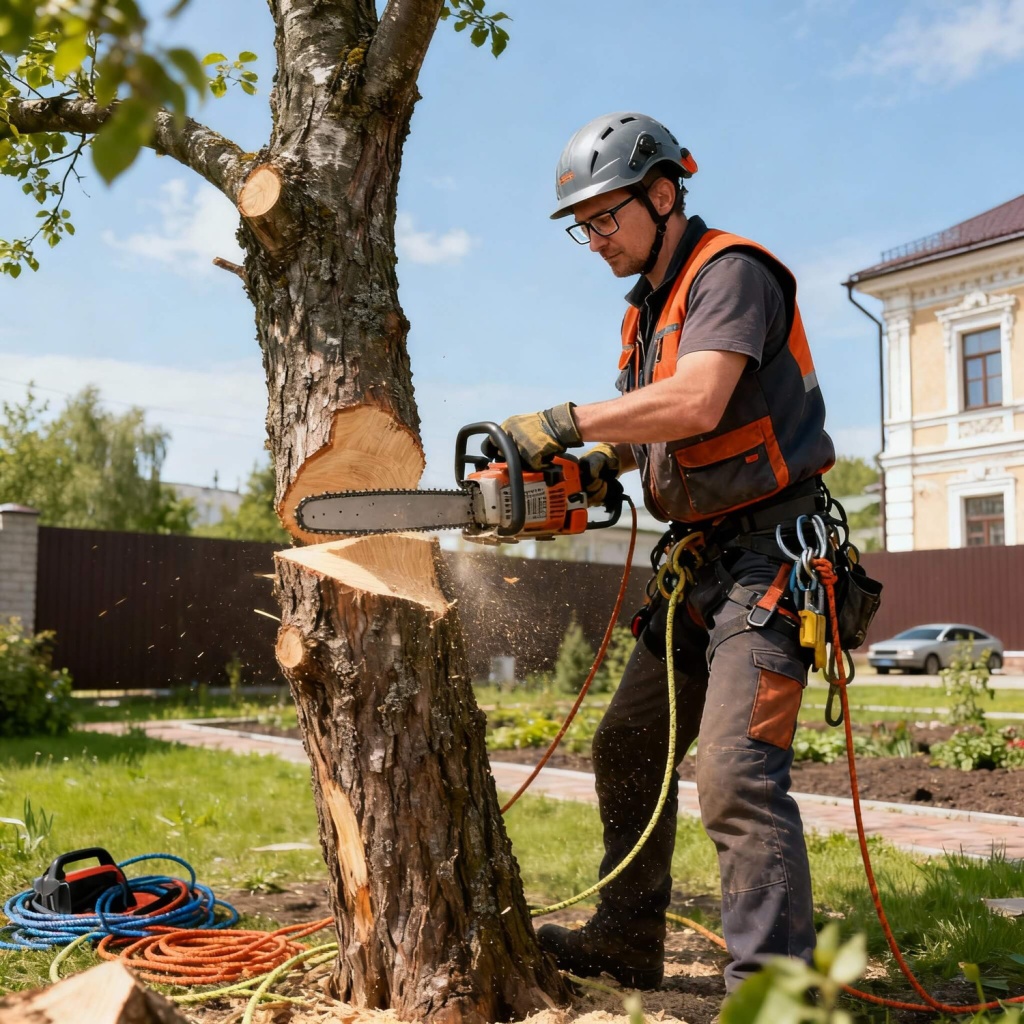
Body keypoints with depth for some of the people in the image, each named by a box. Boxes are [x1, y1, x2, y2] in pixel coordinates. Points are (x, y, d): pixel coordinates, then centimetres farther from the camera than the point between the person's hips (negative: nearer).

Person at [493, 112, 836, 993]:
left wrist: (565, 422, -22)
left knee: (736, 773, -19)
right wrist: (600, 463, 1)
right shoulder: (651, 308, 17)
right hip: (701, 560, 10)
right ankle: (625, 941, 29)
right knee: (628, 750, 14)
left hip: (768, 556, -10)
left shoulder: (731, 273, -11)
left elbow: (696, 404, -26)